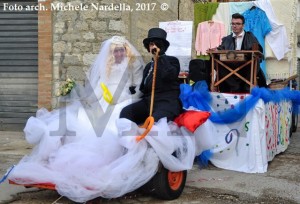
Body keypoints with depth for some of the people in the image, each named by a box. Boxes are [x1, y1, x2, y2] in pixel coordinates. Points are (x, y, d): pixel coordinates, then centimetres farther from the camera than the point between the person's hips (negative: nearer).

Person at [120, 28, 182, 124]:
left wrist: (161, 56, -6)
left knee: (156, 120, -38)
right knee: (126, 112, -20)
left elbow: (169, 75, -15)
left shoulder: (172, 60, 9)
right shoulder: (148, 66, 28)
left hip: (167, 102, -6)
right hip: (149, 101, 6)